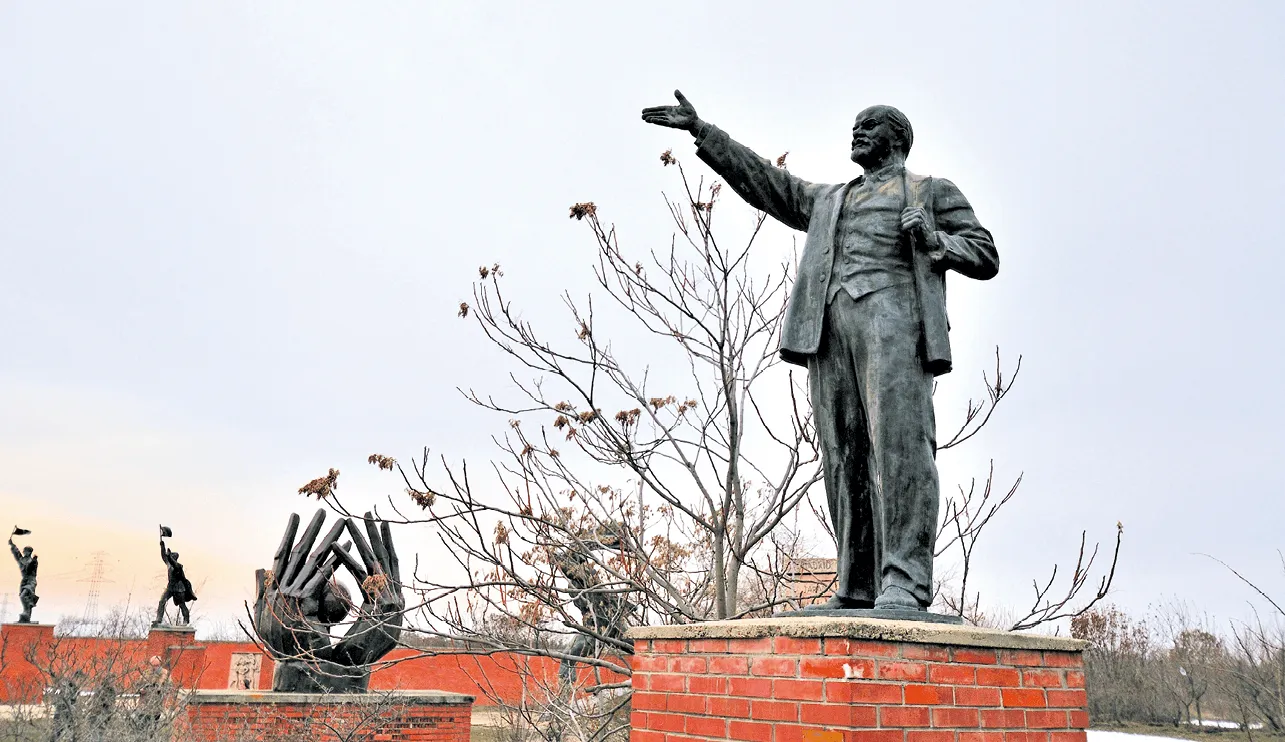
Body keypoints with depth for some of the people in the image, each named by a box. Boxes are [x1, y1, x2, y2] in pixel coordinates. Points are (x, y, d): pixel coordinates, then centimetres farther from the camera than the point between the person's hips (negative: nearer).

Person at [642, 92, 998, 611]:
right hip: (829, 322, 4)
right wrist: (701, 132, 27)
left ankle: (904, 584, -22)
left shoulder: (934, 192, 23)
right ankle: (856, 591, -5)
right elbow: (763, 180, 32)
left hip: (893, 311, -4)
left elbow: (985, 256, 16)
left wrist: (933, 241, -3)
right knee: (844, 456, -4)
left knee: (899, 443, -18)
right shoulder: (827, 201, 36)